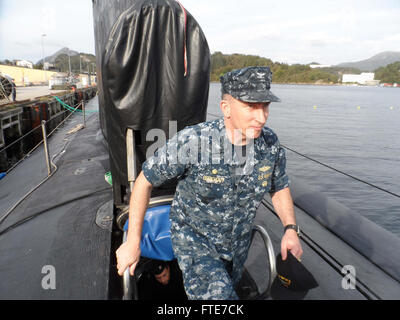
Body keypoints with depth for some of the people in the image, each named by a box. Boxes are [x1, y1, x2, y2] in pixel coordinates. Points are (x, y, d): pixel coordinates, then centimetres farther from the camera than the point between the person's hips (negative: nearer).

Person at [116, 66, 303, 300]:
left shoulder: (270, 142, -17)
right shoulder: (191, 141, -30)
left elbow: (280, 188, 1)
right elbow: (145, 181, -18)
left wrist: (290, 228, -15)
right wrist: (133, 242, -15)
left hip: (238, 243, 5)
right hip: (194, 237, -5)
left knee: (225, 288, 29)